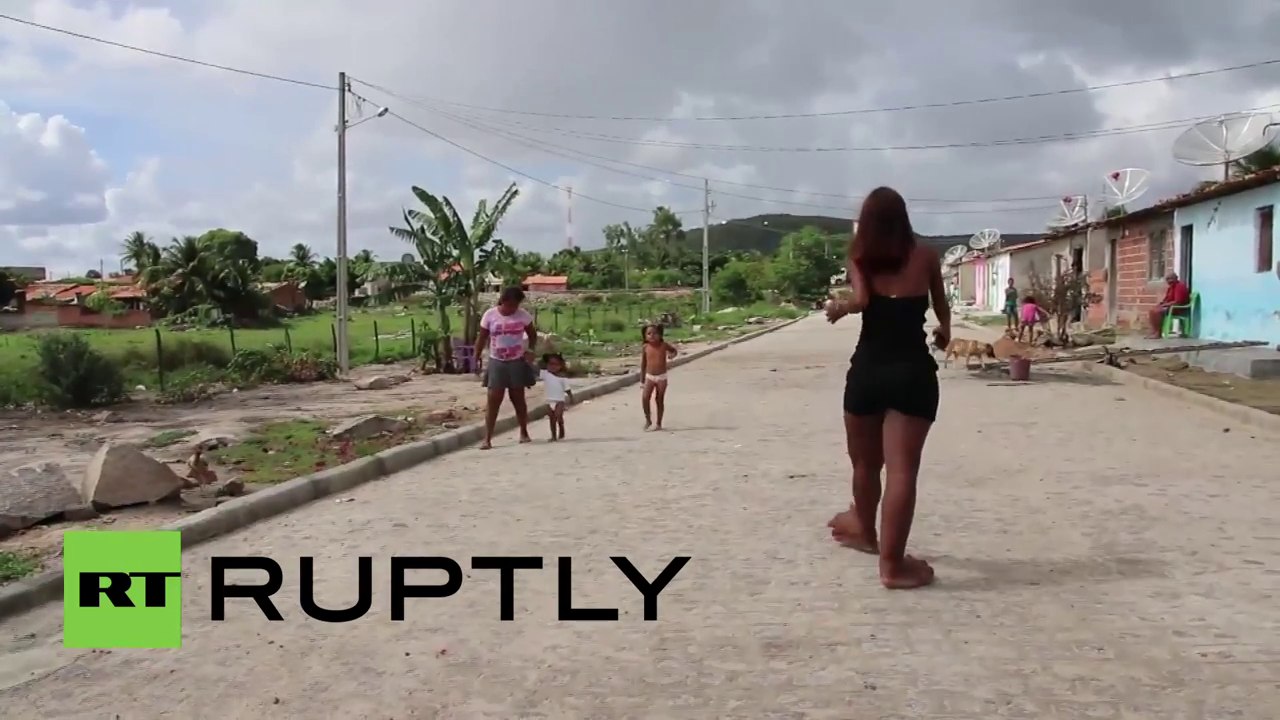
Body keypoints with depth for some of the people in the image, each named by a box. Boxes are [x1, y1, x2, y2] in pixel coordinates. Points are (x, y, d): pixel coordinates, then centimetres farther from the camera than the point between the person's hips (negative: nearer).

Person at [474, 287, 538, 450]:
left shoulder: (523, 315, -5)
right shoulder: (490, 315, -6)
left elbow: (532, 334, 7)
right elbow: (481, 338, 1)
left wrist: (530, 350, -10)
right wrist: (476, 359, -4)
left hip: (517, 362, 0)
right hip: (496, 362, 0)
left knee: (518, 399, 9)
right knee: (493, 400, -5)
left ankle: (524, 433, 26)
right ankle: (487, 439, -4)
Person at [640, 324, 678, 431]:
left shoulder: (663, 345, -7)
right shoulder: (645, 348, -4)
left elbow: (673, 350, 14)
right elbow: (643, 364, 4)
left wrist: (672, 354, -11)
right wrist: (642, 380, 5)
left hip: (662, 377, -1)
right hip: (649, 377, 1)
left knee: (659, 400, 5)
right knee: (644, 397, -14)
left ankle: (659, 424, 17)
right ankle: (648, 418, 9)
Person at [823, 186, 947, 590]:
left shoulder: (860, 257, 4)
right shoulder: (925, 257, 6)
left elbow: (861, 300, -13)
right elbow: (942, 308, 19)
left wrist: (838, 308, 8)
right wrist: (944, 331, 40)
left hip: (867, 369, 1)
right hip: (912, 371, -1)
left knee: (865, 462, 20)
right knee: (901, 468, -3)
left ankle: (865, 530, 43)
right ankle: (892, 563, -2)